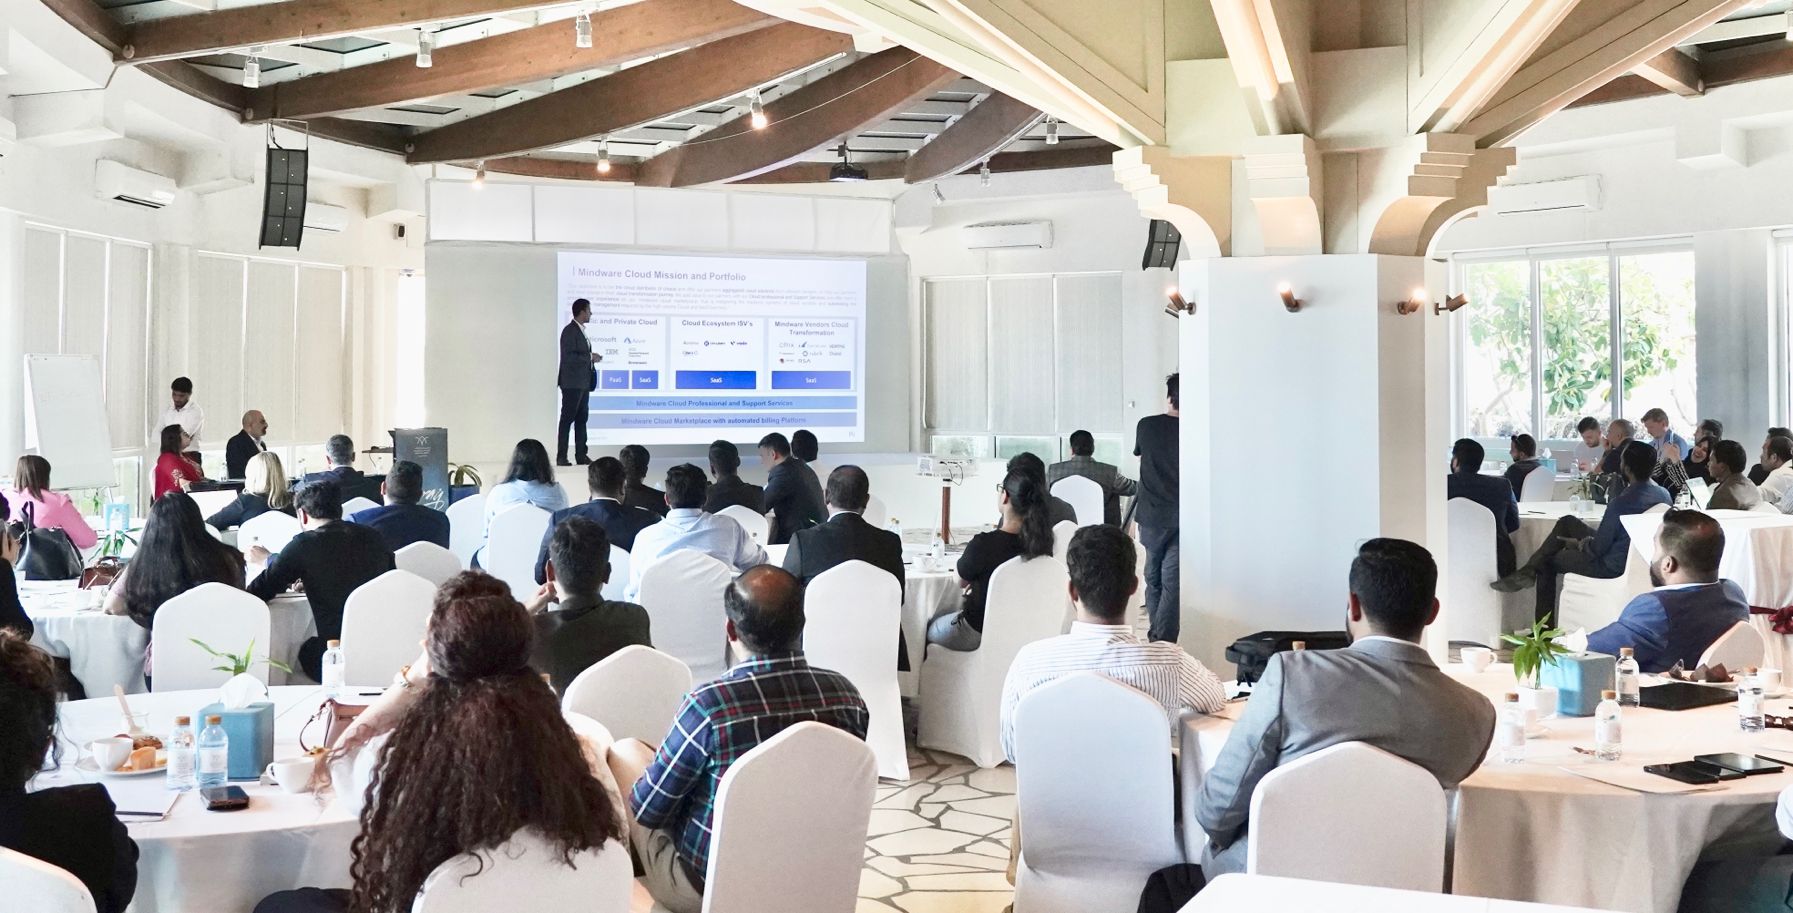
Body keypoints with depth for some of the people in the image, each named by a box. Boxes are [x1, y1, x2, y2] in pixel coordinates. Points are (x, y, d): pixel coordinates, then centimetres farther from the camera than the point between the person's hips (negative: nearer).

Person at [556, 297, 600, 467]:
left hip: (583, 383, 9)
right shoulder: (569, 331, -13)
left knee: (582, 419, 10)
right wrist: (590, 358, -15)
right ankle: (561, 457, -3)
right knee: (567, 419, -5)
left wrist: (591, 358, 5)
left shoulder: (581, 331, 15)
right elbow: (568, 357, -21)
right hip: (572, 383, -9)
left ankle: (581, 455, 14)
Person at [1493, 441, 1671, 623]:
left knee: (1547, 562, 16)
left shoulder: (1621, 502, -31)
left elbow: (1598, 549, -22)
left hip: (1612, 566, -8)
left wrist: (1579, 544, 1)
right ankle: (1529, 569, 16)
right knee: (1567, 522, 17)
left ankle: (1543, 626, 28)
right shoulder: (1663, 494, -4)